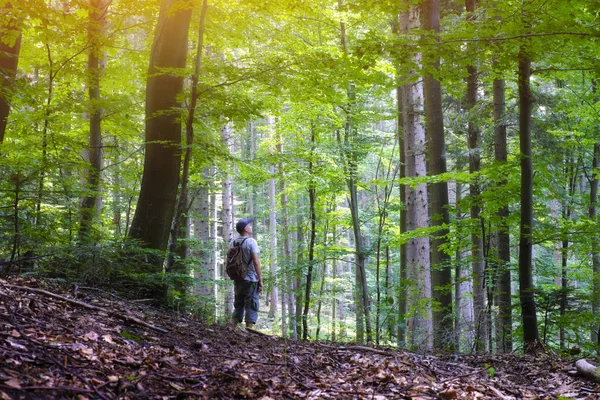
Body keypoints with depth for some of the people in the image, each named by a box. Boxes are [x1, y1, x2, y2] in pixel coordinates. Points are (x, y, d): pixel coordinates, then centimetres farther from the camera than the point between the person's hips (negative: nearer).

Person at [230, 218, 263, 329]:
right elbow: (256, 262, -15)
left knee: (238, 306, 16)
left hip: (237, 279, 6)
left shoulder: (233, 242, 8)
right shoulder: (251, 241, -11)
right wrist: (260, 280, -11)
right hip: (250, 279, -6)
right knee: (251, 308, -1)